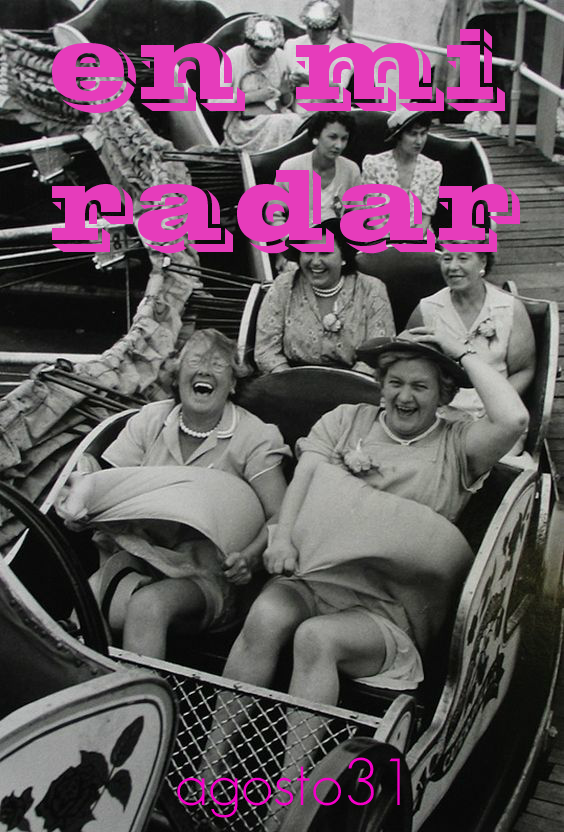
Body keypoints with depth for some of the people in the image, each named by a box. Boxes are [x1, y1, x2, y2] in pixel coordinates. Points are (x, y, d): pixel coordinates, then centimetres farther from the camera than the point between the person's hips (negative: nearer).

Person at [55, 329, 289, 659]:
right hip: (136, 550, 3)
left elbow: (280, 516, -9)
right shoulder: (150, 419, 8)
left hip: (205, 572, -3)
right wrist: (81, 492, -19)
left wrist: (250, 556, -28)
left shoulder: (254, 436, -3)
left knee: (147, 605, -32)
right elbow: (105, 478, 5)